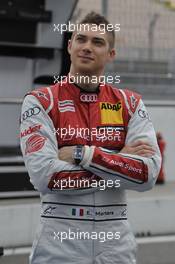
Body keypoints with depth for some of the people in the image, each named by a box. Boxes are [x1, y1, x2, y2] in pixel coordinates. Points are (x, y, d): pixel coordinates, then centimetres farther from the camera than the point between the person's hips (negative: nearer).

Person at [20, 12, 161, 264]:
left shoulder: (130, 104, 4)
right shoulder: (40, 102, -3)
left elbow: (148, 174, -10)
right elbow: (44, 175, -16)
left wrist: (81, 154, -16)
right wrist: (120, 165, -11)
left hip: (116, 242, 2)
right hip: (59, 242, -2)